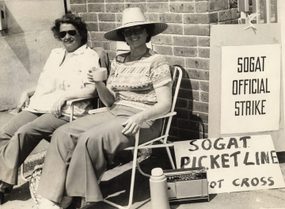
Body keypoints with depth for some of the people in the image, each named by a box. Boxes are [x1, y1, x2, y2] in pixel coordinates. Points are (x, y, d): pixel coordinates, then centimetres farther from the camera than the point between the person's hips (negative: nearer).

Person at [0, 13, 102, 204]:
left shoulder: (89, 56, 1)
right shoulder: (55, 54, 25)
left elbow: (93, 89, -11)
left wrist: (63, 96, -19)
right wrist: (28, 93, 11)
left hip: (63, 112, -7)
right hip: (39, 106, 7)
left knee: (23, 133, -27)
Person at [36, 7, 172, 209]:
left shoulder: (157, 62, -4)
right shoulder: (118, 62, 13)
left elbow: (165, 104, -9)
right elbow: (110, 101, 13)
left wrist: (140, 117, -26)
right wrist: (99, 84, -7)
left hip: (143, 120, -6)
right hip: (115, 114, 6)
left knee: (90, 139, -30)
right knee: (63, 134, -15)